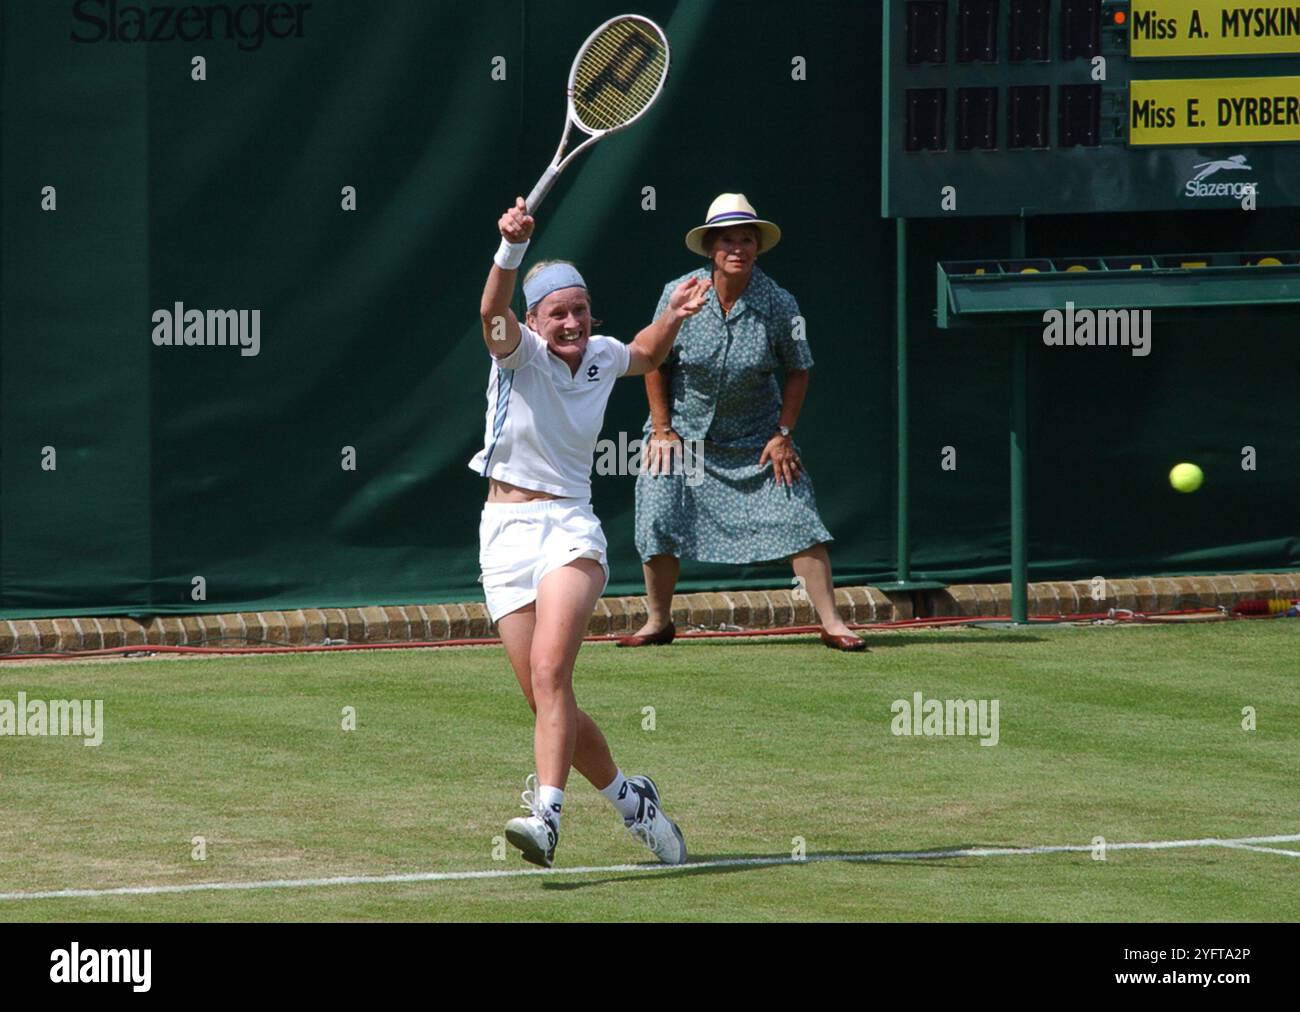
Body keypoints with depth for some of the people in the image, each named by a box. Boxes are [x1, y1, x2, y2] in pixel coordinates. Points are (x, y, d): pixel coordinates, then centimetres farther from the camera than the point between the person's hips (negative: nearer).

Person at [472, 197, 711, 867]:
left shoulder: (601, 357, 7)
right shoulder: (520, 354, -4)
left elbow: (645, 357, 32)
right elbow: (493, 314, -28)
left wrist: (670, 319, 9)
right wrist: (512, 246, -48)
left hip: (571, 528, 0)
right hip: (507, 534, 0)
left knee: (549, 674, -24)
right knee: (548, 704, 2)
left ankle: (546, 813, -36)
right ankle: (630, 799, 25)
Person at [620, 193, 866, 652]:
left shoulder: (778, 303, -14)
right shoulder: (680, 294, -13)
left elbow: (797, 370, -1)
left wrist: (783, 434, -7)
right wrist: (662, 429, -3)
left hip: (756, 437, 0)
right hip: (683, 430, 0)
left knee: (797, 519, -9)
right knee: (659, 518, -8)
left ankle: (831, 622, -3)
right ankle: (658, 622, 11)